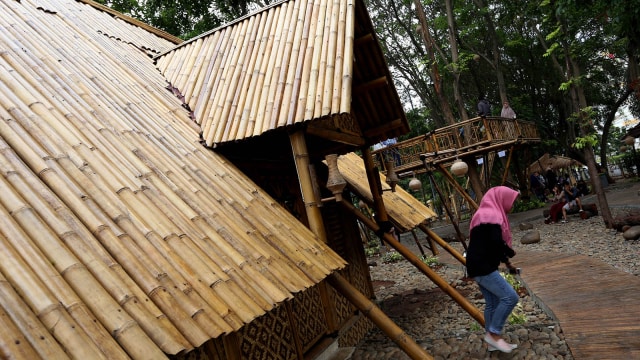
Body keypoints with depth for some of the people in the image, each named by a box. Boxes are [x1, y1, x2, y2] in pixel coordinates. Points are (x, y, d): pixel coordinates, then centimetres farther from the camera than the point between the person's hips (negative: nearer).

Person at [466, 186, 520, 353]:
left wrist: (507, 263, 20)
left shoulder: (486, 214, 19)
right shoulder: (491, 216, -15)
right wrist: (511, 253, -2)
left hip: (481, 266, 11)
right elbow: (496, 244, -23)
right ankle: (494, 333, -2)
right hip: (482, 267, -11)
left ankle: (493, 340, 22)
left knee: (492, 303, 14)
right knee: (510, 296, -10)